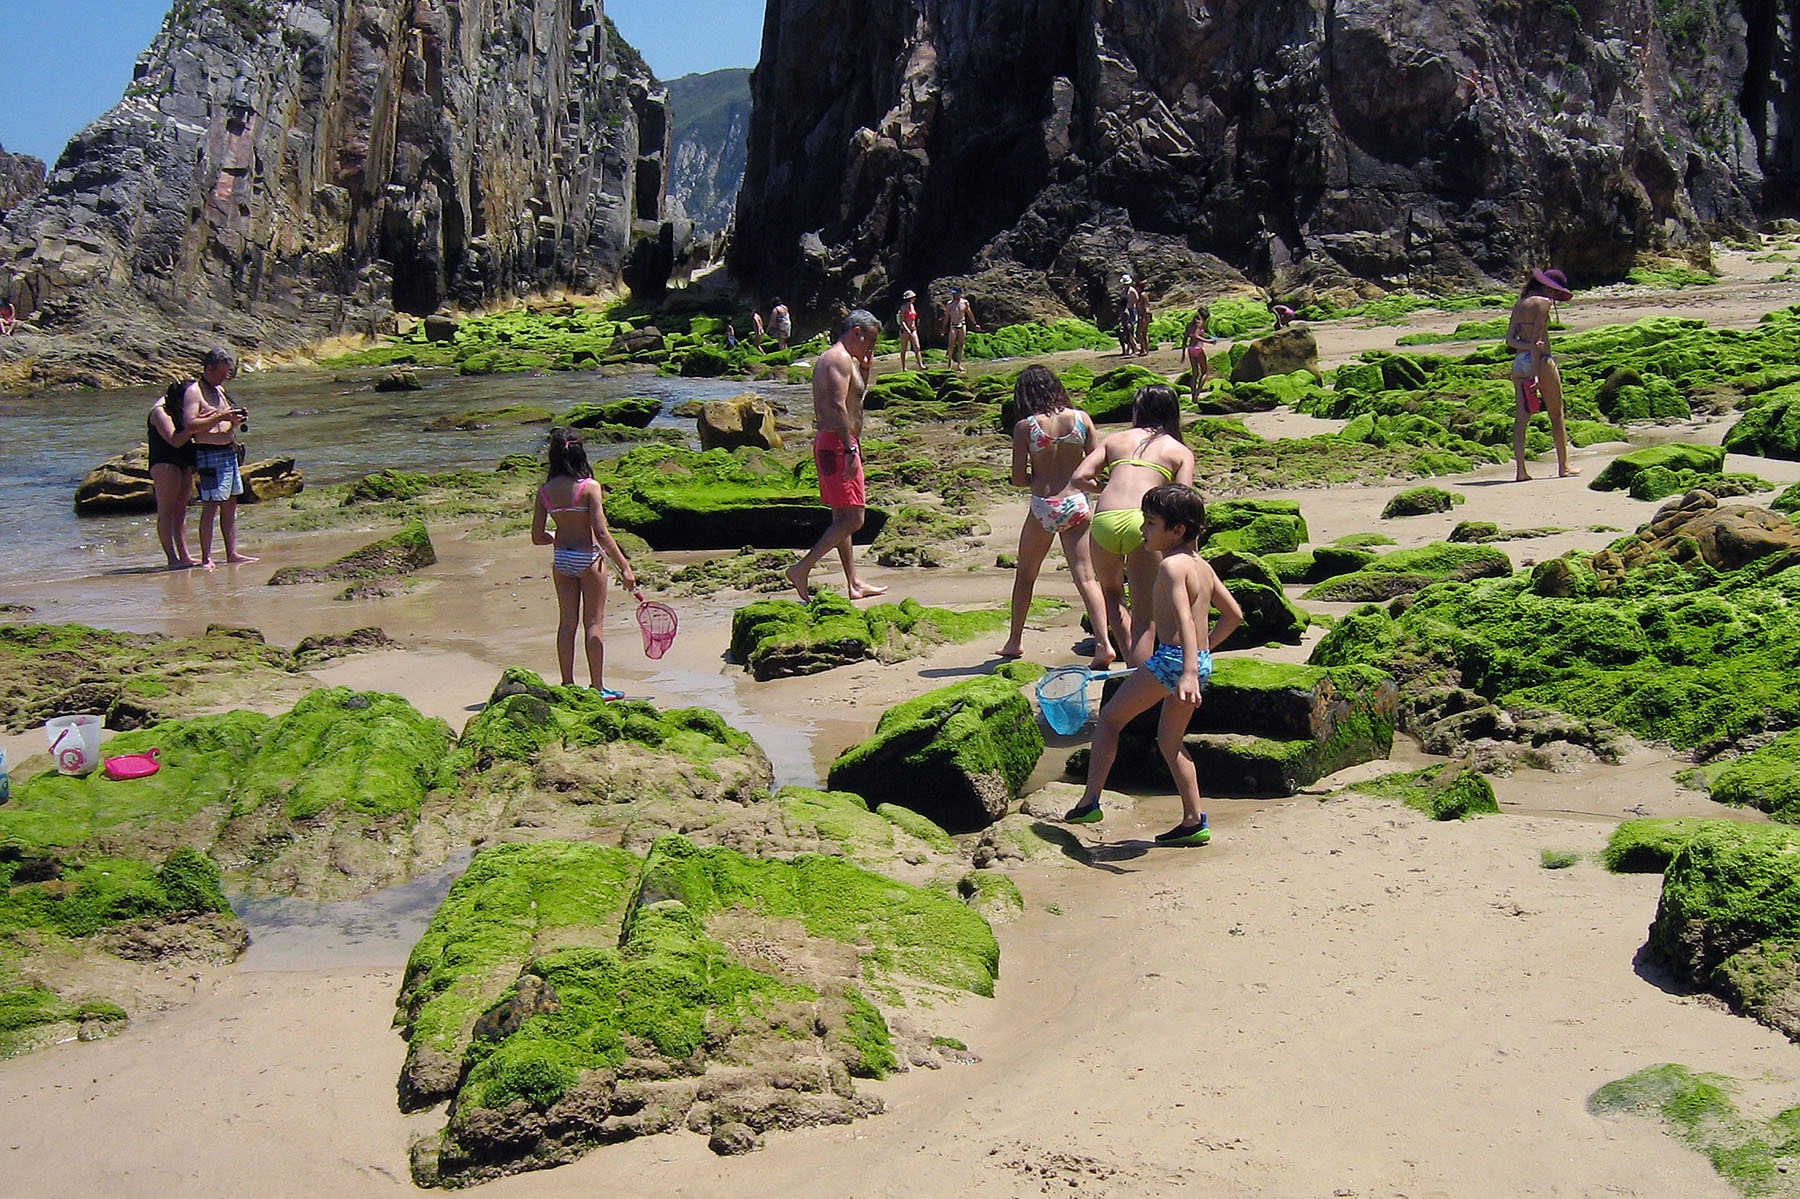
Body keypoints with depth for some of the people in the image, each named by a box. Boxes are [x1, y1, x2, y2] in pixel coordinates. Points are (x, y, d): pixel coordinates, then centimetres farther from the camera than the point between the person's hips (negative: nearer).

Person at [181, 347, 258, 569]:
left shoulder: (219, 390, 18)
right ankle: (206, 558, -6)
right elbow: (190, 426, -19)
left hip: (229, 451, 9)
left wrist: (236, 420, 5)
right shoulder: (193, 391, -8)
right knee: (210, 506, -9)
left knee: (230, 505, 10)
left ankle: (232, 554, 14)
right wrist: (219, 417, -21)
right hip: (210, 454, -9)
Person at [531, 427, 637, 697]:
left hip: (561, 560, 4)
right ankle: (598, 688, 9)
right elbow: (601, 533, -18)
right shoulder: (589, 487, -14)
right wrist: (624, 566, -14)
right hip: (588, 557, -4)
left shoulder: (545, 491, -1)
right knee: (594, 623, 4)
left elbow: (538, 537, 2)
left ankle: (568, 685, 18)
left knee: (567, 622, 13)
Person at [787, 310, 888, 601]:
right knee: (853, 518, -10)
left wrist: (865, 367, 23)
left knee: (842, 518, 13)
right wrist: (850, 450, -29)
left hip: (826, 442, 11)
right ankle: (801, 569, -10)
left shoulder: (827, 358, 19)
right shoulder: (840, 358, -13)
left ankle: (854, 584, 19)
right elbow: (838, 405, -24)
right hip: (838, 445, -11)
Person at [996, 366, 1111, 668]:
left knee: (1025, 575, 17)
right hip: (1077, 504, 2)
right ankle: (1103, 643, -15)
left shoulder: (1025, 427, -7)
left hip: (1043, 507, -2)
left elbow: (1018, 479, -6)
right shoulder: (1080, 418, -1)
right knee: (1086, 576, -2)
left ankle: (1015, 641, 27)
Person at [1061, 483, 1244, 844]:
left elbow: (1185, 618, -26)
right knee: (1170, 741, 21)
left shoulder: (1171, 564, -12)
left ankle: (1089, 802, 4)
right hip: (1202, 662, 9)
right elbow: (1234, 615, 21)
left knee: (1109, 718, 5)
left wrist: (1188, 671, -36)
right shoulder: (1202, 565, 14)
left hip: (1171, 660, -9)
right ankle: (1194, 821, 18)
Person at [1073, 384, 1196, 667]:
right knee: (1143, 616, 6)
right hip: (1144, 523, -2)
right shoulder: (1181, 451, 18)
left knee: (1111, 591, 28)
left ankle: (1132, 660, 12)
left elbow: (1080, 477, 11)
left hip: (1104, 519, 2)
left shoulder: (1115, 439, 23)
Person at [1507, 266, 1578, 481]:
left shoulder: (1520, 304, 13)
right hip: (1540, 360, -6)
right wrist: (1536, 373, -17)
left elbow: (1510, 339, 3)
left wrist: (1528, 347, -13)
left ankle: (1520, 469, -8)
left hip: (1519, 361, 6)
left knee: (1521, 417, 1)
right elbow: (1537, 337, -15)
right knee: (1557, 415, 8)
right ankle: (1563, 466, 14)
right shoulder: (1543, 302, -8)